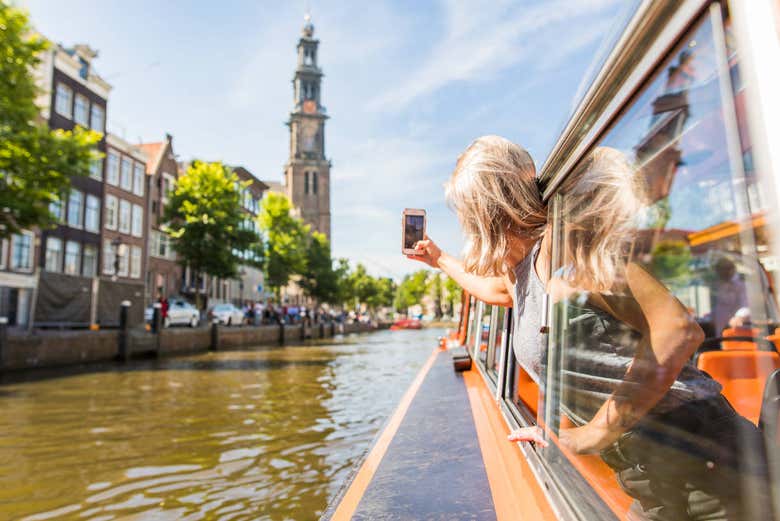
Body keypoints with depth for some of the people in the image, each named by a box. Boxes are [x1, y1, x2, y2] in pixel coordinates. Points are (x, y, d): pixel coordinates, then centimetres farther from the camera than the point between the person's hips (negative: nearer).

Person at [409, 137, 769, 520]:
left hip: (696, 459, -9)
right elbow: (496, 290, 36)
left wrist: (591, 435, -22)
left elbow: (678, 330, -24)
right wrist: (439, 259, 43)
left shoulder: (562, 245, -17)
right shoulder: (518, 269, 10)